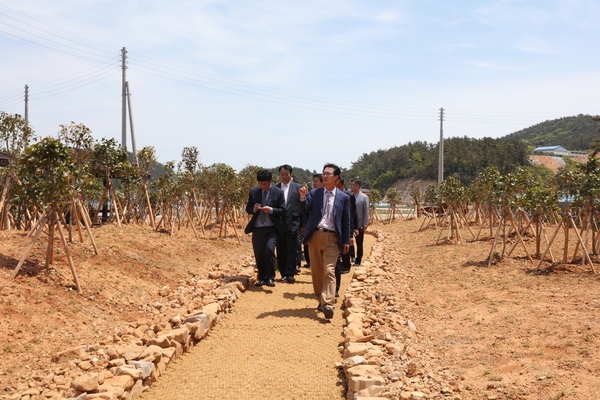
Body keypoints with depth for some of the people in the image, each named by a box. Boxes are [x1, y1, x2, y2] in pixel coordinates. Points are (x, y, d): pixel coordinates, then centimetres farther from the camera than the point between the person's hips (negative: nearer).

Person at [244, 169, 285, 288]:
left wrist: (271, 210, -21)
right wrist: (254, 208, -13)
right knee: (259, 254, 8)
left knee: (269, 249, -21)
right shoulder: (253, 192, 6)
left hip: (271, 228, -3)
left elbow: (283, 210, -3)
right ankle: (261, 278, 23)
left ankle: (269, 278, -12)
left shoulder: (278, 192, -2)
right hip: (257, 228, 4)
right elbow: (248, 209, 10)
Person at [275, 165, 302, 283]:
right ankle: (284, 274, 15)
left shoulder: (297, 187, 3)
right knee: (281, 250, 6)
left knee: (292, 250, -2)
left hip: (293, 223, -2)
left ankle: (290, 274, 1)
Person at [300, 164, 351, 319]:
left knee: (329, 271, -12)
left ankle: (328, 304, -20)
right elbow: (305, 212, -2)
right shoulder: (314, 193, 6)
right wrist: (303, 197, -19)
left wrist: (346, 241, 6)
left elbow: (346, 220, 8)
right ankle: (321, 300, 21)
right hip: (315, 236, 2)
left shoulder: (343, 197, 5)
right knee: (316, 271, 8)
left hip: (332, 237, -2)